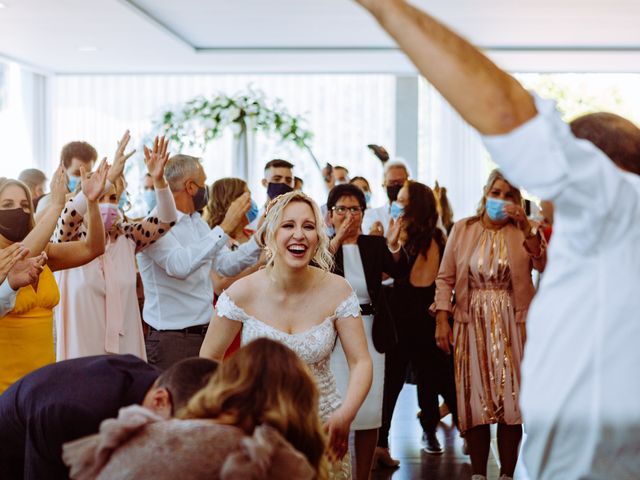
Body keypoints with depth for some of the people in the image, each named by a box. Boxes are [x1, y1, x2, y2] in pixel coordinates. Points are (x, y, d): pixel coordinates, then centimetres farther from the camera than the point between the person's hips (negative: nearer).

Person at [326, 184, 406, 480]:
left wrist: (394, 245, -32)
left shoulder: (374, 245, 5)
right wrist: (336, 240, -30)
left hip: (368, 333, 2)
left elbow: (398, 271, -12)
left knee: (370, 411, 5)